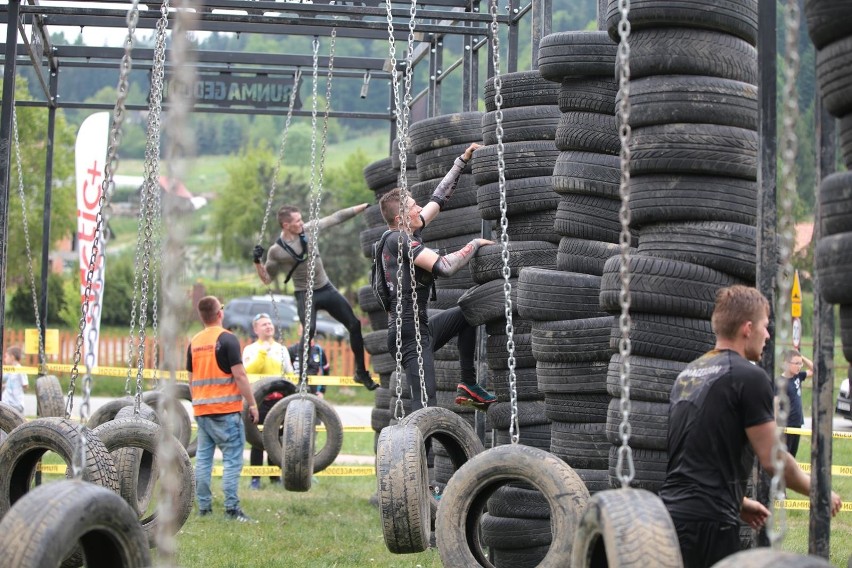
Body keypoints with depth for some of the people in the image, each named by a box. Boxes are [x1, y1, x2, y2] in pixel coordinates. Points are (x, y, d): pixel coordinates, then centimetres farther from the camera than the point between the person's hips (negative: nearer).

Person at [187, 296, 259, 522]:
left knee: (203, 458, 8)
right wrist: (252, 404, -6)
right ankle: (231, 508, -9)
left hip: (201, 409, 6)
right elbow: (239, 375, -13)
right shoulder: (227, 339, -9)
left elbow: (192, 378, 16)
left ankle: (204, 507, 9)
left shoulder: (194, 342, 10)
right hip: (226, 409, -6)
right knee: (232, 459, -4)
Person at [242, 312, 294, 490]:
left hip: (278, 399, 3)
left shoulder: (281, 349, 15)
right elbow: (248, 371, -12)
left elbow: (290, 375, 16)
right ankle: (255, 478, 3)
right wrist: (262, 352, -17)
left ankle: (276, 476, 14)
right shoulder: (250, 349, 4)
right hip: (258, 400, -3)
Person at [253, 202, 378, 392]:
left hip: (327, 289, 5)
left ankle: (361, 373, 14)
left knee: (355, 324, 2)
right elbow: (267, 279, -2)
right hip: (305, 294, -5)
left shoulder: (308, 230, -2)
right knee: (309, 331, -27)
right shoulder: (276, 251, -11)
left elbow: (335, 218, 3)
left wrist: (364, 206, 3)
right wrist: (257, 262, -20)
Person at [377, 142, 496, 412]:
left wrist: (462, 161, 25)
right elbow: (443, 266, -25)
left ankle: (468, 386, 24)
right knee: (425, 405, -18)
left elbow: (439, 199, 23)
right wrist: (475, 244, -11)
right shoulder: (399, 240, -15)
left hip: (422, 328, 10)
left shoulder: (407, 233, 13)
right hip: (410, 335, -10)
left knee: (466, 313, 29)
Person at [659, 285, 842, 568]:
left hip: (671, 510, 8)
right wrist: (818, 490, 7)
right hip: (708, 520, -8)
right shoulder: (750, 377, -9)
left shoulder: (687, 374, 17)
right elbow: (772, 459, -9)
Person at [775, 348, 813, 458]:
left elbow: (813, 370, 18)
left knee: (792, 456, 14)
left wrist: (802, 357, 1)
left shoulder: (797, 376, 5)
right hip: (786, 426, -8)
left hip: (797, 424, 8)